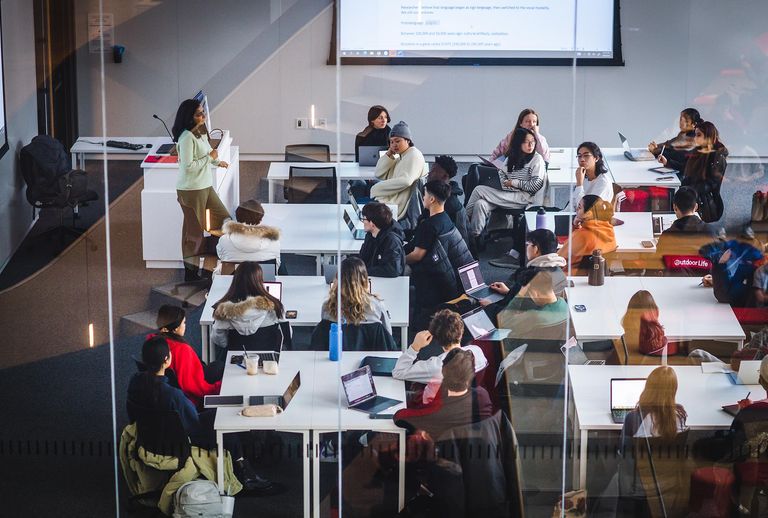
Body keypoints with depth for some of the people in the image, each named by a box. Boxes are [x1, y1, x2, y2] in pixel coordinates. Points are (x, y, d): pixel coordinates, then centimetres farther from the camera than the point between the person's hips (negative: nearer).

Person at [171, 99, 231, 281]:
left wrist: (217, 161, 32)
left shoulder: (200, 133, 7)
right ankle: (191, 272, 15)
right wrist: (210, 157, -18)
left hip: (205, 186, 9)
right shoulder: (186, 138, -22)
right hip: (191, 190, -9)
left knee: (224, 221, 13)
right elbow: (188, 166, -25)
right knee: (193, 231, 2)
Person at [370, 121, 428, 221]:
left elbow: (406, 180, -25)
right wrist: (389, 154, 4)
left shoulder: (414, 155, -9)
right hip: (392, 199, 9)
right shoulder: (399, 157, 20)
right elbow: (379, 174, 14)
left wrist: (377, 188, -18)